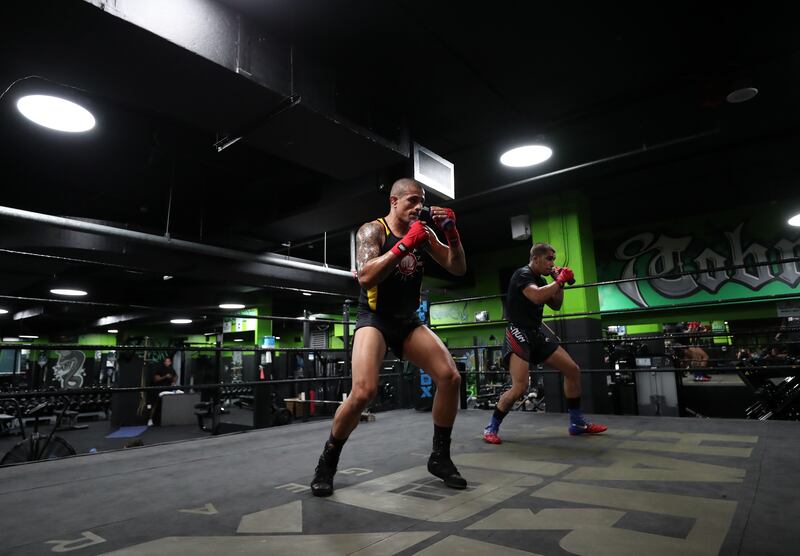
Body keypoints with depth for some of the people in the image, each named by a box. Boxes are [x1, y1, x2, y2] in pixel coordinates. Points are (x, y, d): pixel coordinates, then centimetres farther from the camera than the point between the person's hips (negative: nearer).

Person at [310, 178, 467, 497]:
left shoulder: (423, 234, 7)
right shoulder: (372, 230, -8)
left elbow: (458, 269, 4)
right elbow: (365, 277, -25)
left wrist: (451, 232, -10)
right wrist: (404, 244, -29)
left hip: (409, 321, 6)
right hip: (374, 319, -5)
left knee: (450, 377, -9)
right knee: (363, 391, -24)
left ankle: (440, 457, 10)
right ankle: (327, 463, 2)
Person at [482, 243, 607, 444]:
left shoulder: (540, 279, 15)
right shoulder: (522, 274, -11)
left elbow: (556, 306, 22)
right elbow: (536, 297, -30)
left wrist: (560, 284, 8)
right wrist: (559, 281, -16)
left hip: (536, 335, 9)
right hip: (518, 335, -9)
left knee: (573, 370, 7)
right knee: (520, 387, -21)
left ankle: (577, 423, 21)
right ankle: (491, 427, -3)